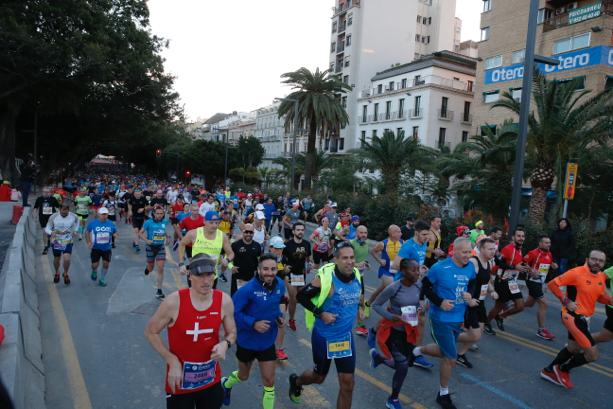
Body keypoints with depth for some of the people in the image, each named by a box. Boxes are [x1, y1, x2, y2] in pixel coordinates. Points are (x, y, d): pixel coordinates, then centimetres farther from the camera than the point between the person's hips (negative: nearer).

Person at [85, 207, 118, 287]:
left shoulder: (111, 224, -2)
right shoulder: (93, 223, -5)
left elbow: (115, 233, 8)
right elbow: (88, 233, 7)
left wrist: (115, 235, -16)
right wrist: (88, 242, -5)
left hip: (107, 248, 1)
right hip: (96, 248, -1)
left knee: (106, 264, 3)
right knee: (94, 265, 0)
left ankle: (102, 280, 24)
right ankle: (94, 272, 38)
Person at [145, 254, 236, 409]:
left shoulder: (224, 301, -11)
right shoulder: (174, 302, -20)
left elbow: (232, 332, 4)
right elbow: (150, 332, -7)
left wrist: (225, 344, -18)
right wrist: (172, 361, -14)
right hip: (180, 381, -3)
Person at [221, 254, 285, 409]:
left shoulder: (280, 285, -9)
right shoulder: (248, 289, -27)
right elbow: (232, 312, -23)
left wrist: (279, 316, -7)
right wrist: (253, 323, -31)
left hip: (267, 342, 3)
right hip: (246, 341, -3)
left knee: (269, 382, 3)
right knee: (243, 376, 23)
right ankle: (226, 383, 58)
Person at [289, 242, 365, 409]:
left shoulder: (357, 276, -6)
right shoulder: (326, 277, -24)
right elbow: (301, 296, -16)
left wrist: (360, 305, 4)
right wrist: (321, 313, -21)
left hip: (346, 337, 4)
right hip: (324, 337, -4)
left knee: (348, 384, 5)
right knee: (319, 377, 17)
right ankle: (296, 381, 52)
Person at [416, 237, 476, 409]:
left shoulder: (470, 268, -3)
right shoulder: (440, 267, -20)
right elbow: (425, 286, -12)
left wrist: (469, 296, -8)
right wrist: (439, 302, -22)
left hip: (458, 318, 7)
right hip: (441, 318, -7)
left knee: (445, 352, 21)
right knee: (451, 358, 0)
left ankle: (417, 351, 48)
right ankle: (443, 395, 23)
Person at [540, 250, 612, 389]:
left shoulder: (602, 277, 4)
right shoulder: (577, 272, -19)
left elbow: (601, 297, 17)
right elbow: (552, 284, -16)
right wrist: (566, 301, -20)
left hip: (584, 318, 9)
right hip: (573, 315, -9)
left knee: (573, 348, 24)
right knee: (593, 354, -11)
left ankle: (549, 370, 41)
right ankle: (563, 370, 12)